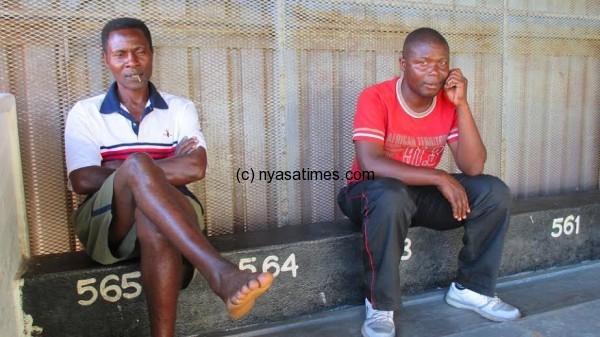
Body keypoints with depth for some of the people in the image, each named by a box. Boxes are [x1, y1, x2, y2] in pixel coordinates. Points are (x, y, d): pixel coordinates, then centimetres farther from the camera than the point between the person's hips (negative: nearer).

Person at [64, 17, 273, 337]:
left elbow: (195, 168, -6)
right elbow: (83, 180, -4)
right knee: (136, 165, -33)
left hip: (166, 216, 0)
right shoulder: (85, 113, 12)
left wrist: (120, 169, -6)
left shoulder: (180, 109, 13)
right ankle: (219, 272, -46)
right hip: (108, 220, 0)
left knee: (153, 221, -39)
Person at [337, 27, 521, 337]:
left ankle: (471, 288, 4)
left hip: (423, 193, 6)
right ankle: (379, 306, -21)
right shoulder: (375, 98, -20)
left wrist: (461, 104, -21)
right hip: (374, 193, -5)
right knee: (392, 198, -40)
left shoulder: (449, 103, -5)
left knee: (495, 193, -11)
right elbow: (370, 164, -33)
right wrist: (439, 177, -30)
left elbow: (473, 168, -13)